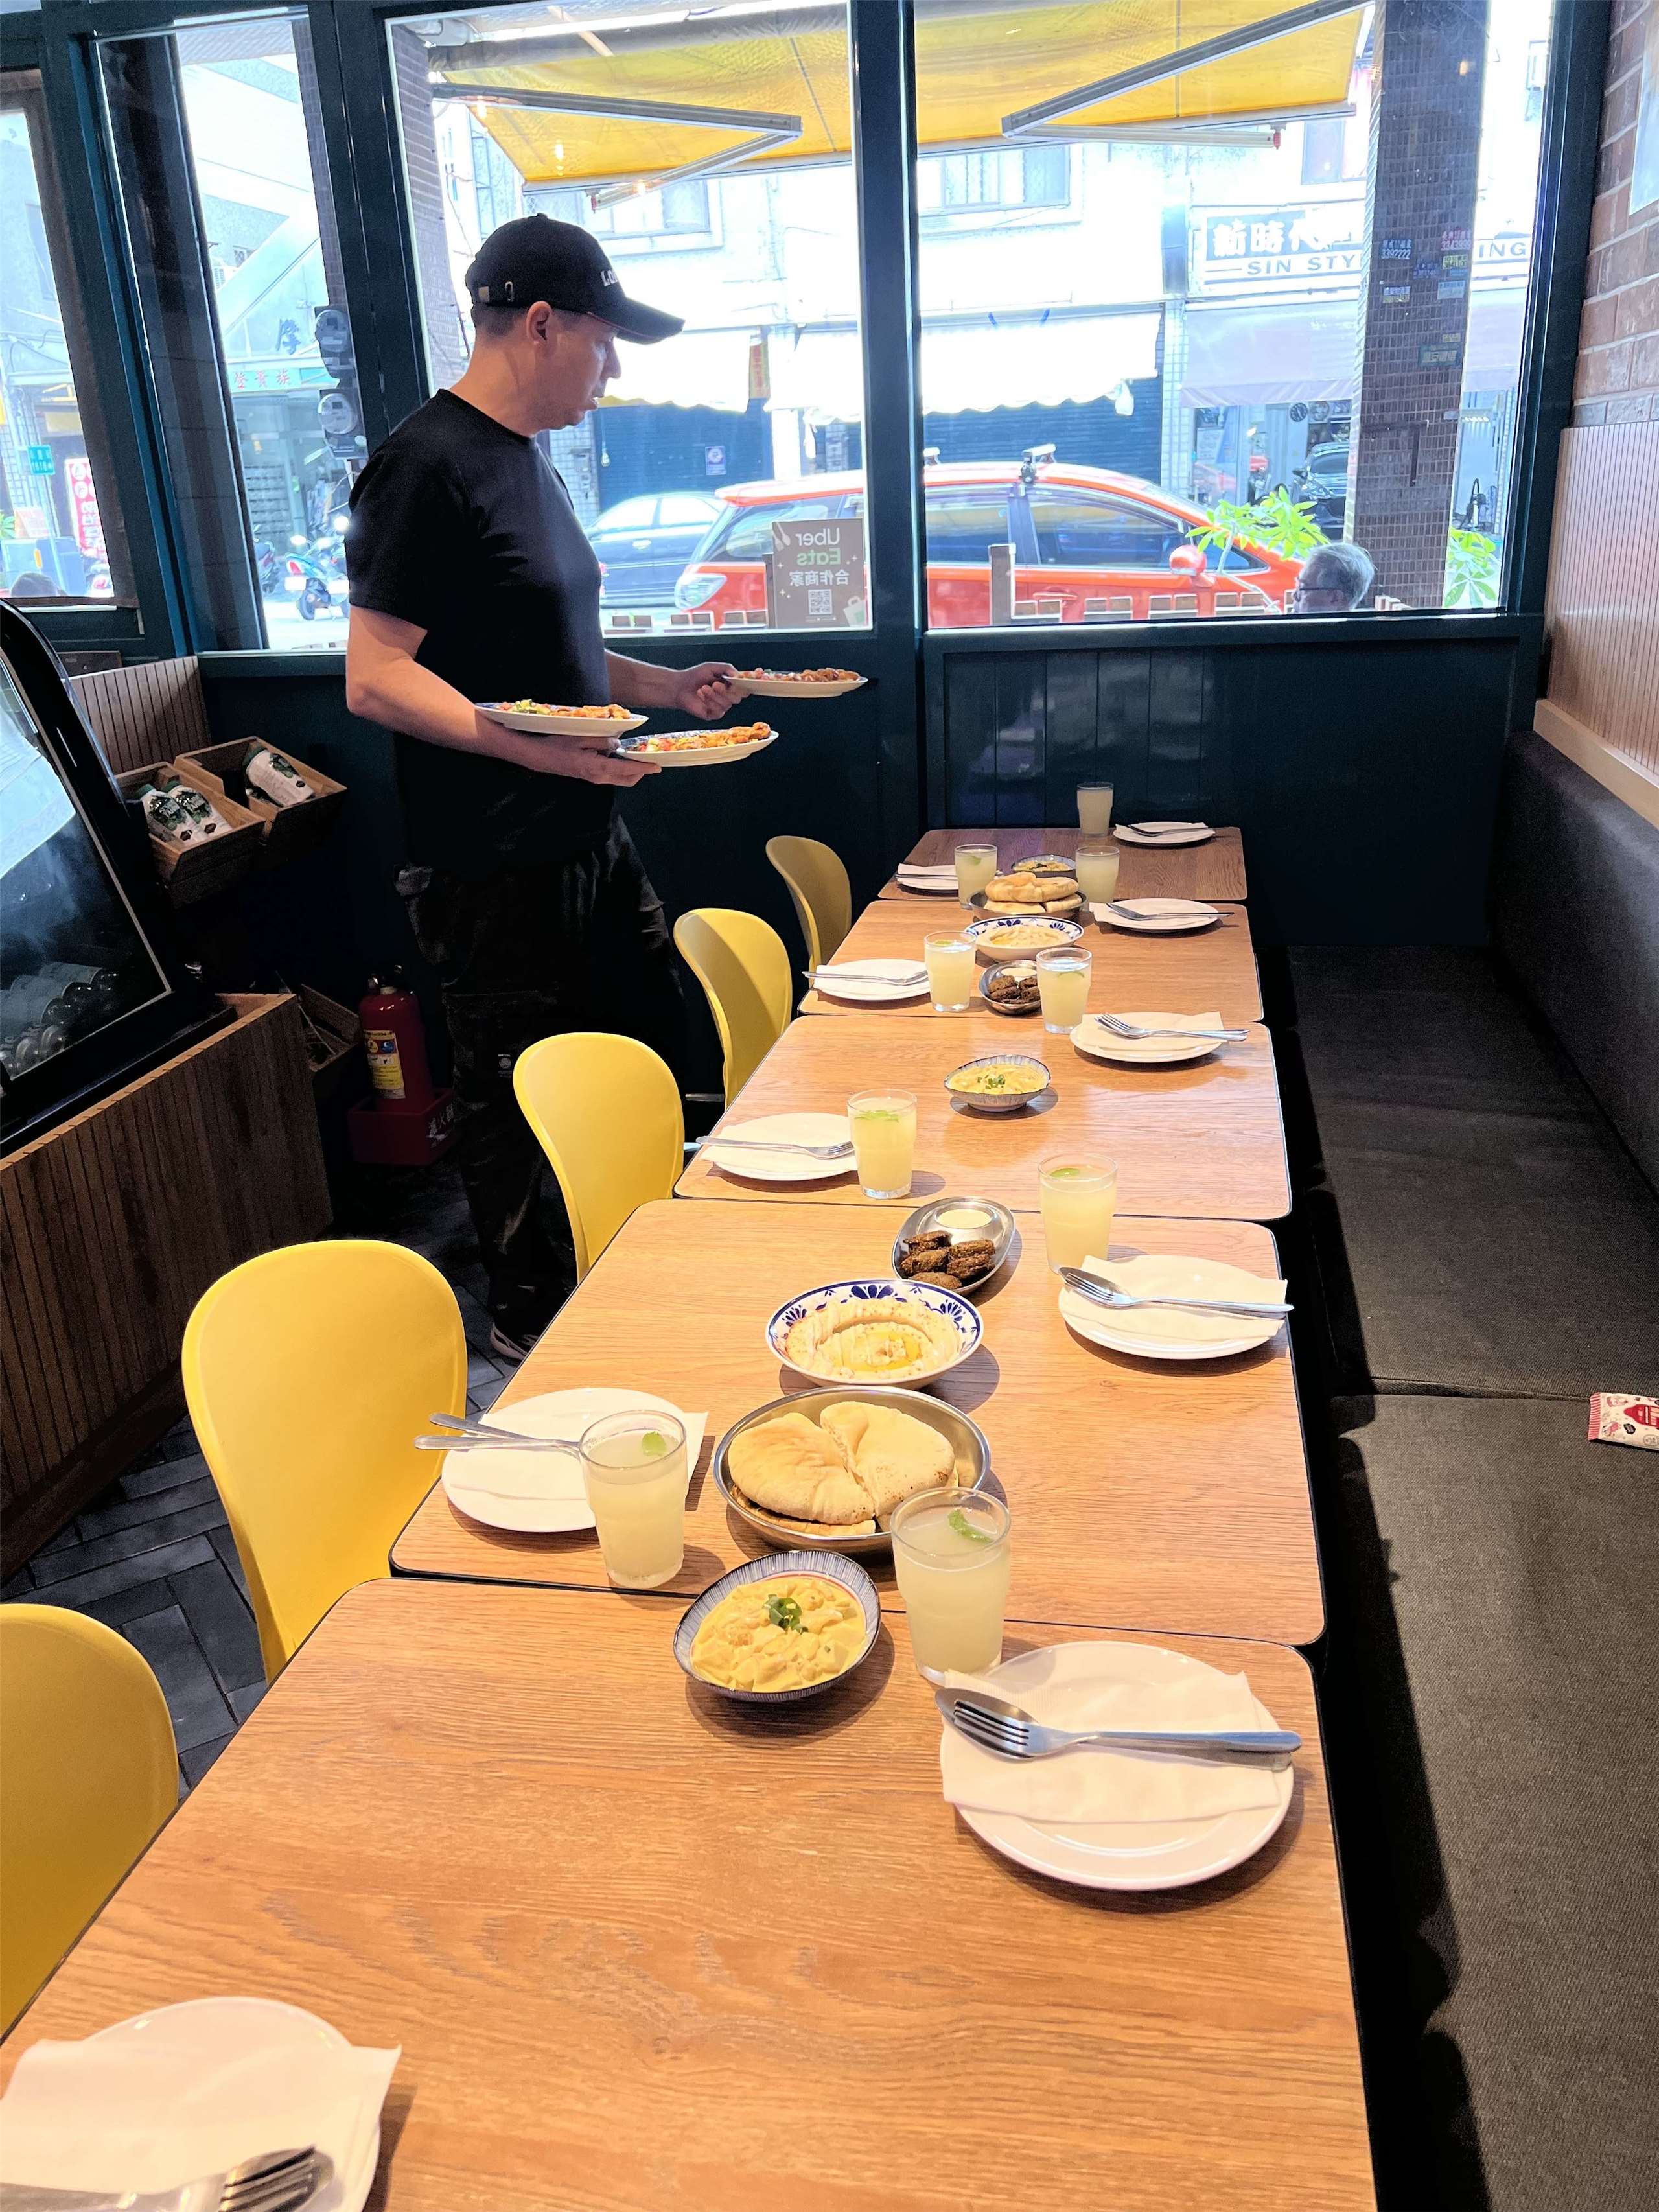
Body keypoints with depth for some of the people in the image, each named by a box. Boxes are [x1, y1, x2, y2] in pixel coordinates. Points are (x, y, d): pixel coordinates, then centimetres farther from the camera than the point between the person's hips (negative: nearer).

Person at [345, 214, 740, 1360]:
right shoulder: (430, 464, -15)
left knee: (656, 1032, 19)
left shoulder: (529, 460, 15)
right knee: (518, 1096, 4)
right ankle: (532, 1317, 24)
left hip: (588, 838, 10)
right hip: (492, 868, -10)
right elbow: (376, 676, -21)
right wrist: (527, 741, -31)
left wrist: (665, 685, 15)